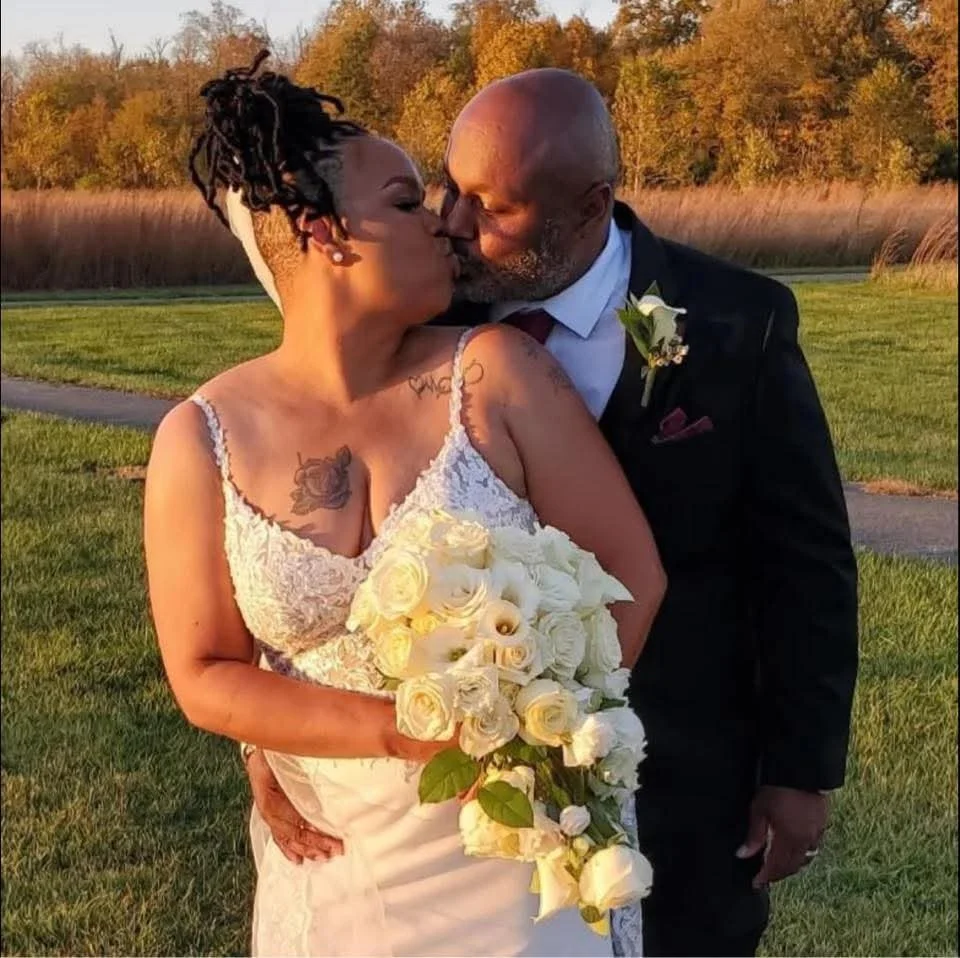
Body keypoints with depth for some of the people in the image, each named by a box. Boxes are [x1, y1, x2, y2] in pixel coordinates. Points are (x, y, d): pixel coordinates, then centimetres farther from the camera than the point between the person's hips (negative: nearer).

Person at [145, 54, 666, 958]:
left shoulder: (496, 373, -11)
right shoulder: (201, 440, -9)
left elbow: (630, 571, -9)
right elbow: (205, 677, -6)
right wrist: (408, 732, -18)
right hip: (339, 865, 1)